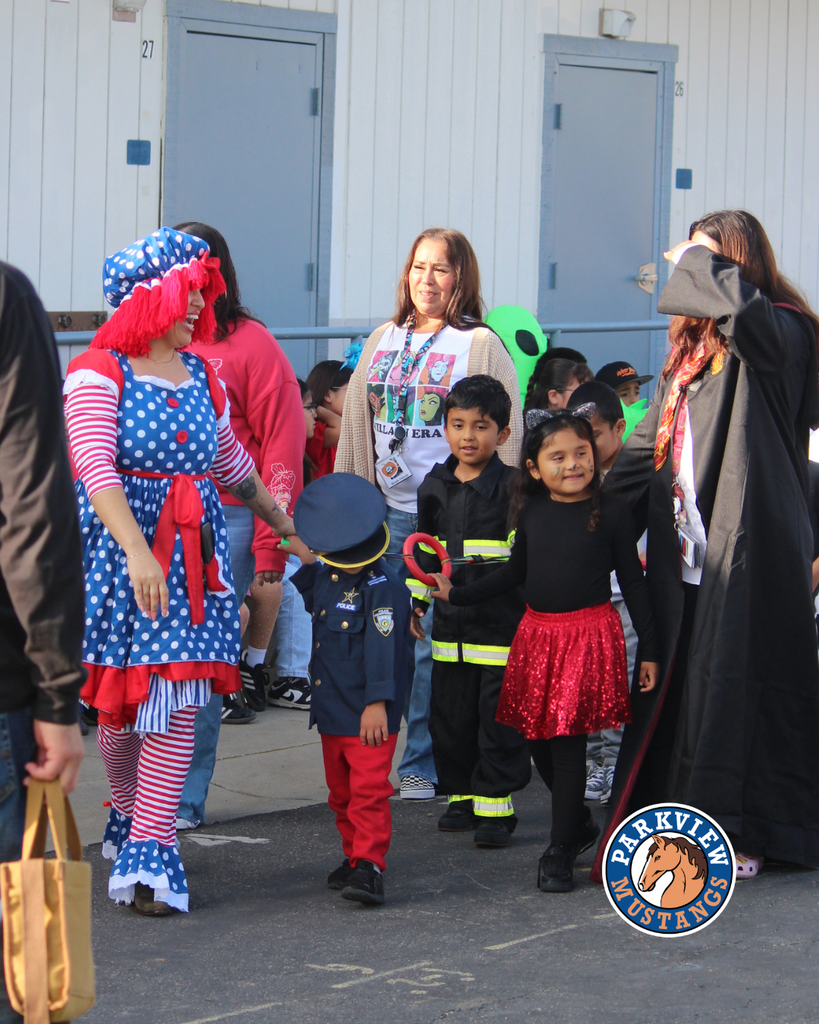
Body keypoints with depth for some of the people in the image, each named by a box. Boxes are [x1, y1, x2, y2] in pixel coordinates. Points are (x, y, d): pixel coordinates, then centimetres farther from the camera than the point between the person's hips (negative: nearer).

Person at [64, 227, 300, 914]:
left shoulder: (204, 376, 13)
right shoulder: (97, 372, -6)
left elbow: (233, 465, 28)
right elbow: (96, 468, -18)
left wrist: (281, 521, 36)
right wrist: (137, 553, -29)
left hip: (193, 550, 4)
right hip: (116, 545, -4)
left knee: (178, 698, -8)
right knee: (117, 700, 4)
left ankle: (149, 851, -8)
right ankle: (131, 815, 31)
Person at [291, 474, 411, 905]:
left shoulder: (384, 587, -15)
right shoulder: (323, 578, 9)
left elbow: (382, 648, -20)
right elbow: (298, 601, 31)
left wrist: (377, 701, -23)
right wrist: (302, 566, 15)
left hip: (369, 715, -8)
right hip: (331, 709, 8)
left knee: (369, 789, -10)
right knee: (341, 790, 17)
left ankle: (369, 866, -11)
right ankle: (355, 857, 28)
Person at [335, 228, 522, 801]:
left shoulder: (481, 346, -1)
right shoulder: (383, 343, 15)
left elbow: (504, 435, -3)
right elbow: (357, 426, 19)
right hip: (387, 512, 5)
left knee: (431, 644, -4)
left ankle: (421, 763, 6)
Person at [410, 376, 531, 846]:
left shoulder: (514, 487, -5)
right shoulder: (435, 487, 10)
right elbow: (424, 551, 22)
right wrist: (416, 600, 20)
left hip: (502, 623, -5)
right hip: (451, 622, 5)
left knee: (499, 716, -4)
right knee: (450, 714, 9)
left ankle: (495, 804, 3)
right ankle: (461, 795, 22)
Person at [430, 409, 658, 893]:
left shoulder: (611, 513, -6)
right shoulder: (532, 512, 6)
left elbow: (634, 582, -1)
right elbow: (515, 572, 20)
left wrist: (650, 651, 0)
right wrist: (457, 595, 18)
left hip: (589, 635, -5)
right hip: (537, 634, 5)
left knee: (567, 740, -5)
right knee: (538, 740, 9)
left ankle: (561, 851, 4)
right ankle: (580, 821, 31)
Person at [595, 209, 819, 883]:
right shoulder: (691, 349, 17)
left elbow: (744, 308, -32)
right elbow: (650, 444, 20)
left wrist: (695, 262, -14)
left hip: (748, 549, -8)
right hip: (685, 549, 8)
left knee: (740, 685, -2)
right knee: (677, 684, 10)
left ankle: (746, 832, 7)